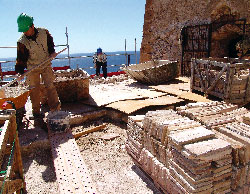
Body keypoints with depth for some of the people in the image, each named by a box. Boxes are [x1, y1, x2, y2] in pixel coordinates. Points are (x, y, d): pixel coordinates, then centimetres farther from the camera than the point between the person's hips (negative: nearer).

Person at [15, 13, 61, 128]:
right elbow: (21, 58, -12)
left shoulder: (44, 32, -8)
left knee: (50, 86, -5)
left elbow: (50, 42, 11)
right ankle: (36, 114, 13)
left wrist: (52, 52, -4)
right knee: (34, 90, 1)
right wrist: (19, 71, -21)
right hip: (32, 68, -1)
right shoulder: (22, 42, -14)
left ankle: (55, 109, 4)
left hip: (46, 65, 1)